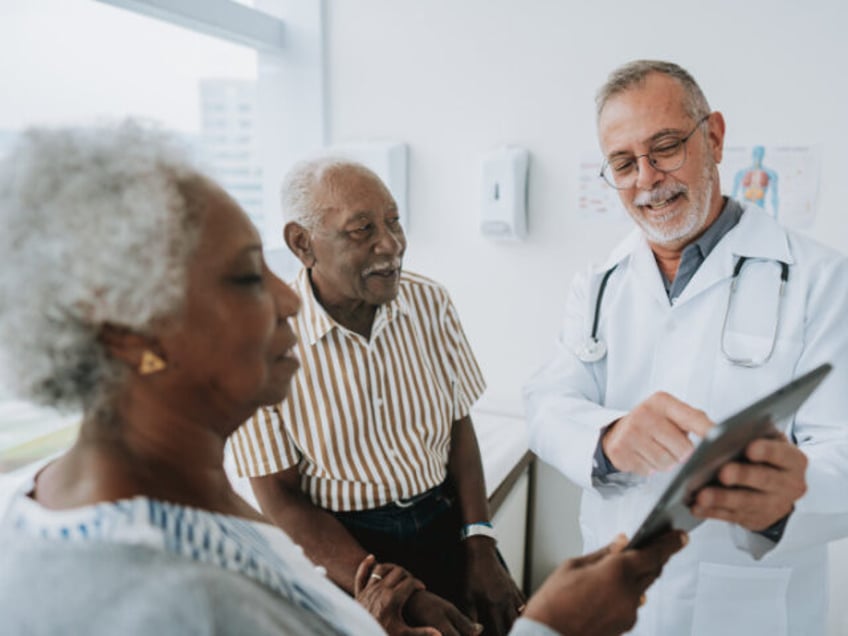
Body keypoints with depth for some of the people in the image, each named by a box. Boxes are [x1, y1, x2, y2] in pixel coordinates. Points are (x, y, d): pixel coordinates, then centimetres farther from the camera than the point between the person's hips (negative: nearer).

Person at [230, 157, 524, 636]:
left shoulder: (429, 302, -4)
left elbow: (458, 426, 4)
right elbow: (280, 497, -10)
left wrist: (481, 550, -4)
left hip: (445, 522, 3)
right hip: (338, 544, -2)